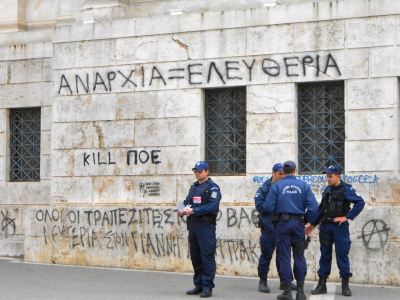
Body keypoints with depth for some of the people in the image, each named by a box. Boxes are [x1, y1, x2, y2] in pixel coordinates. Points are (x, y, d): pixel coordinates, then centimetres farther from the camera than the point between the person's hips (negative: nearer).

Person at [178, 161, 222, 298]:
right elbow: (187, 202, 20)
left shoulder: (212, 187, -6)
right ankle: (199, 285, 19)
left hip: (206, 225, -8)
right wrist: (183, 211, -2)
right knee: (195, 256, 11)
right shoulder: (194, 187, 19)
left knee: (207, 256, -8)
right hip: (193, 224, 8)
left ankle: (208, 287, -5)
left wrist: (193, 210, -20)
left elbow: (212, 206, -17)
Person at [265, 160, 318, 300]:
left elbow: (269, 206, -7)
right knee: (299, 256, 9)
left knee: (284, 256, 3)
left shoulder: (277, 186, -2)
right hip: (298, 223, 1)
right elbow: (313, 207, -6)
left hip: (282, 224, -1)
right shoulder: (304, 186, 2)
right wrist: (306, 219, 9)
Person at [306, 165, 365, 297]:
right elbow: (321, 209, 22)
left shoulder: (346, 189, -8)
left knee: (342, 254, -3)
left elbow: (360, 202, -17)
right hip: (325, 227, 6)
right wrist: (313, 224, 21)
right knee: (325, 255, 8)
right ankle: (321, 285, 12)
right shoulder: (328, 190, 13)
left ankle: (345, 286, 4)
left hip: (340, 227, -6)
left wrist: (347, 217, -18)